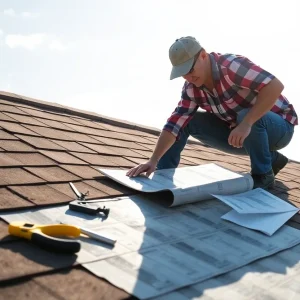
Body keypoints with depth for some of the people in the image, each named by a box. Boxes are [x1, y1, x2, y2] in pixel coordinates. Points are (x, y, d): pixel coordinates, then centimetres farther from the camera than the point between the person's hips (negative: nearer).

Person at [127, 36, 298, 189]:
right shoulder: (191, 88, -8)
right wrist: (153, 161, -23)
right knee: (187, 120, -7)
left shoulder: (232, 66, -28)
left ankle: (263, 175, -15)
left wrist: (246, 123, -41)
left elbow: (275, 86, -36)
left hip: (278, 127, -5)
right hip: (240, 135, 5)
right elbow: (175, 123, -14)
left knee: (245, 116, -38)